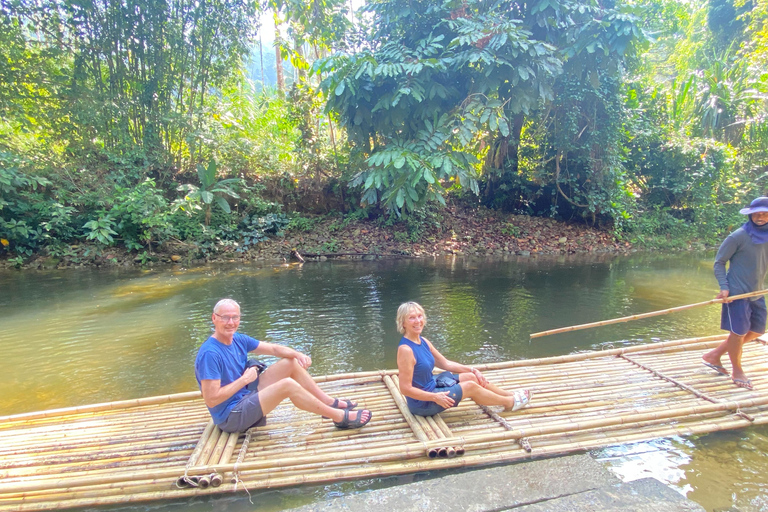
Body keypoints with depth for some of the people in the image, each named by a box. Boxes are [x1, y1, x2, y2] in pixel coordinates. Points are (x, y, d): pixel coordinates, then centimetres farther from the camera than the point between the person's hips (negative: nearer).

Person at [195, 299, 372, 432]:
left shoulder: (238, 340, 2)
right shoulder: (210, 354, -24)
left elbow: (274, 348, 5)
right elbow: (211, 399, -27)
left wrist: (298, 355, -13)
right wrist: (244, 379, -21)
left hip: (246, 395, 9)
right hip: (231, 417, -9)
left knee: (292, 362, 5)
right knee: (287, 385, -27)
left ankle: (330, 402, 8)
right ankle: (340, 417, -15)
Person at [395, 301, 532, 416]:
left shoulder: (423, 341, 1)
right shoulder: (406, 349, -28)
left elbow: (446, 363, 12)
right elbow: (405, 389, -27)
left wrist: (472, 370, 8)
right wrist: (435, 397, -26)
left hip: (431, 386, 9)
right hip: (422, 403, -9)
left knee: (471, 377, 9)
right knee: (471, 386, -4)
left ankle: (511, 394, 26)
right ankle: (510, 402, 18)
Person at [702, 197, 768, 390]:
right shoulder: (739, 236, -12)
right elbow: (719, 262, -8)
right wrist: (724, 287, -18)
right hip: (737, 293, -7)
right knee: (738, 332, -1)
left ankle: (714, 355, 24)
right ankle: (737, 371, 18)